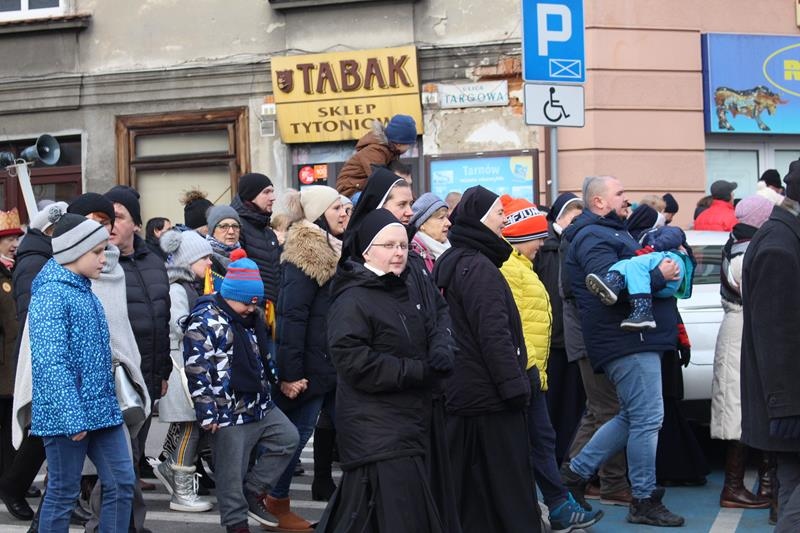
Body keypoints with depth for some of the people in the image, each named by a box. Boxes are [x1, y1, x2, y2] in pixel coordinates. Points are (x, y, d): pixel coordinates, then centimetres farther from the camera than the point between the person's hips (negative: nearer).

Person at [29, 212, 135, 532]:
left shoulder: (85, 290, 14)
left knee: (122, 484, 7)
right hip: (67, 414, -8)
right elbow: (51, 363, -21)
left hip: (101, 409, 9)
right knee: (63, 493, 2)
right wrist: (72, 417, -24)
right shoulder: (50, 294, -14)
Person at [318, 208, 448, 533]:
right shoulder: (352, 301, -12)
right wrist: (419, 371, -19)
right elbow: (356, 363, -22)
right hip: (375, 430, -9)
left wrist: (438, 358, 4)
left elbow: (426, 342, 29)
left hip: (407, 424, 9)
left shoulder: (403, 293, 17)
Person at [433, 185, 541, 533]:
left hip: (459, 394, 9)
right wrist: (515, 386, -20)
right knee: (510, 491, -3)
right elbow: (494, 335, -22)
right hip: (488, 398, -9)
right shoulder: (478, 267, -16)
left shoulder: (448, 263, 13)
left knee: (468, 492, 13)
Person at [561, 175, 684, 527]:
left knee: (633, 417, 16)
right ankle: (645, 501, 2)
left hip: (637, 338, 11)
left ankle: (577, 471, 22)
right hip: (628, 341, -11)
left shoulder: (611, 233, 24)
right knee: (648, 418, -7)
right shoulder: (593, 237, -11)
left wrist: (663, 269, 11)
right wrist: (659, 275, -19)